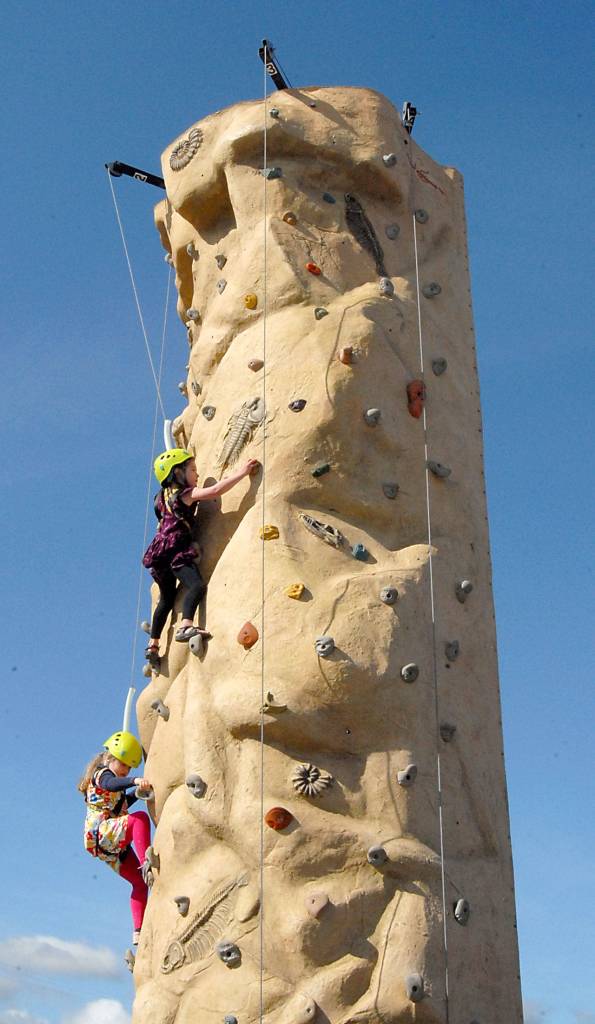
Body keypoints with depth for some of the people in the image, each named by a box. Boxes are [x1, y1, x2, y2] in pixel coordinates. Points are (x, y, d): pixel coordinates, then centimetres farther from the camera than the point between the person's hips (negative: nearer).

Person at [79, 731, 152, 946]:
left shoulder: (105, 776, 23)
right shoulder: (102, 774, -7)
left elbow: (121, 803, 35)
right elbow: (112, 784, -34)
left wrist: (139, 791, 22)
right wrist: (135, 781, -53)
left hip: (112, 844, 10)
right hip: (101, 833, -10)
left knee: (140, 882, 7)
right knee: (140, 817, -33)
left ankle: (138, 932, 8)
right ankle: (146, 863, -42)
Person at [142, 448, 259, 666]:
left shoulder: (165, 495, 17)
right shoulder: (185, 494, -7)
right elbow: (216, 490, -18)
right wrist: (242, 472, -13)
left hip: (161, 553, 9)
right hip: (176, 551, -9)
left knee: (167, 599, 17)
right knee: (197, 585, -23)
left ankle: (153, 646, 20)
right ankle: (185, 626, -42)